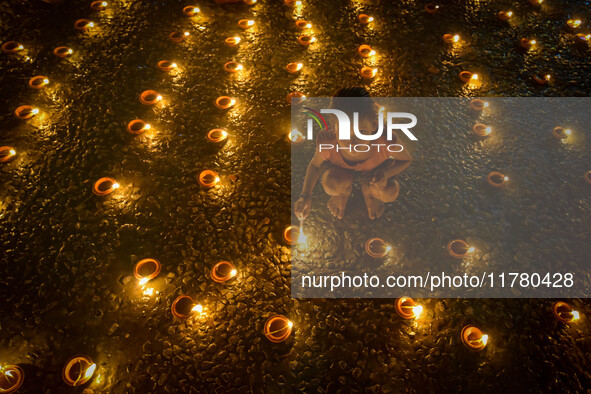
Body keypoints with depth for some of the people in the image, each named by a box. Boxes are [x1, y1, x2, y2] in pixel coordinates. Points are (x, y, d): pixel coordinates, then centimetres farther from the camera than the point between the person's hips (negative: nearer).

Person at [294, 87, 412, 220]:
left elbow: (406, 160, -17)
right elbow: (315, 165, -15)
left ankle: (368, 191, 12)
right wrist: (305, 195, -30)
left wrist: (387, 173, -38)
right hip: (341, 168, 0)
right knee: (331, 185, -32)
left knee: (390, 194, -27)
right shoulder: (326, 142, -39)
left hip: (376, 168, 1)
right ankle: (345, 191, 9)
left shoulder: (387, 141, -40)